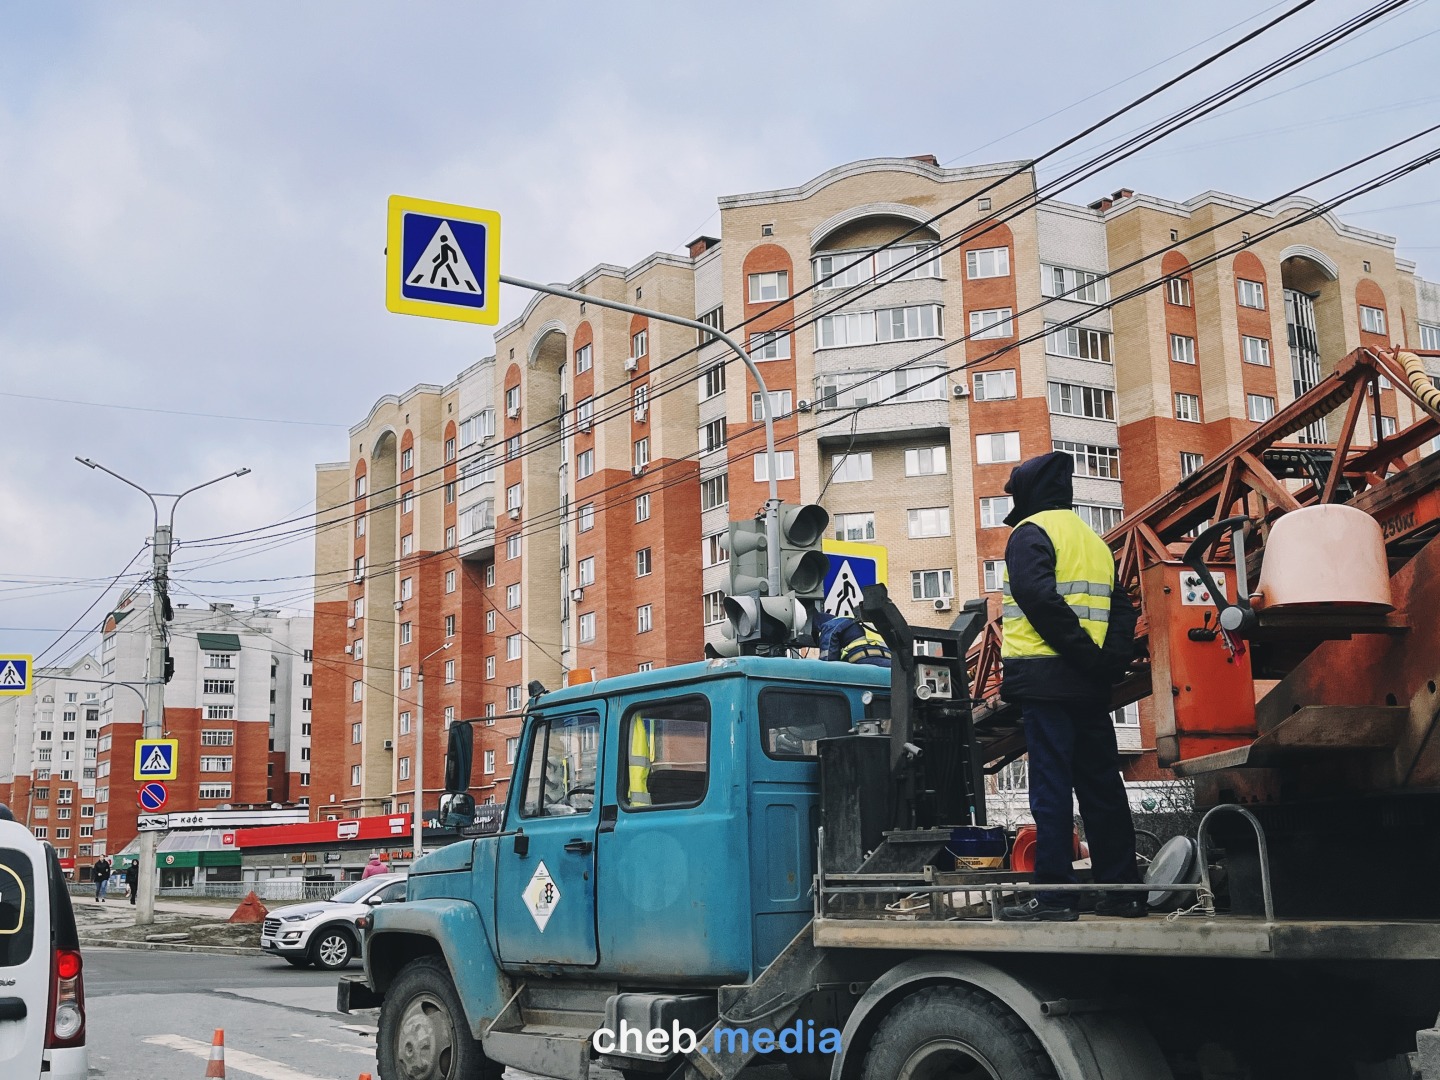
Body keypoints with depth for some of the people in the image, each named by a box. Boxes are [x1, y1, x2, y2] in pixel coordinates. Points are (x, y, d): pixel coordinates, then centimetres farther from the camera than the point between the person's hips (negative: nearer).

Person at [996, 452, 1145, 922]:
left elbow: (1039, 597, -19)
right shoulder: (1094, 540, 21)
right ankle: (1122, 890, 14)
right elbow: (1121, 608, 15)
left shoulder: (1030, 533, -4)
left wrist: (1084, 653, -17)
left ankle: (1054, 893, -8)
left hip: (1046, 676, -7)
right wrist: (1112, 661, 3)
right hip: (1091, 687, 7)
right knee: (1101, 785, 10)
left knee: (1051, 785, -7)